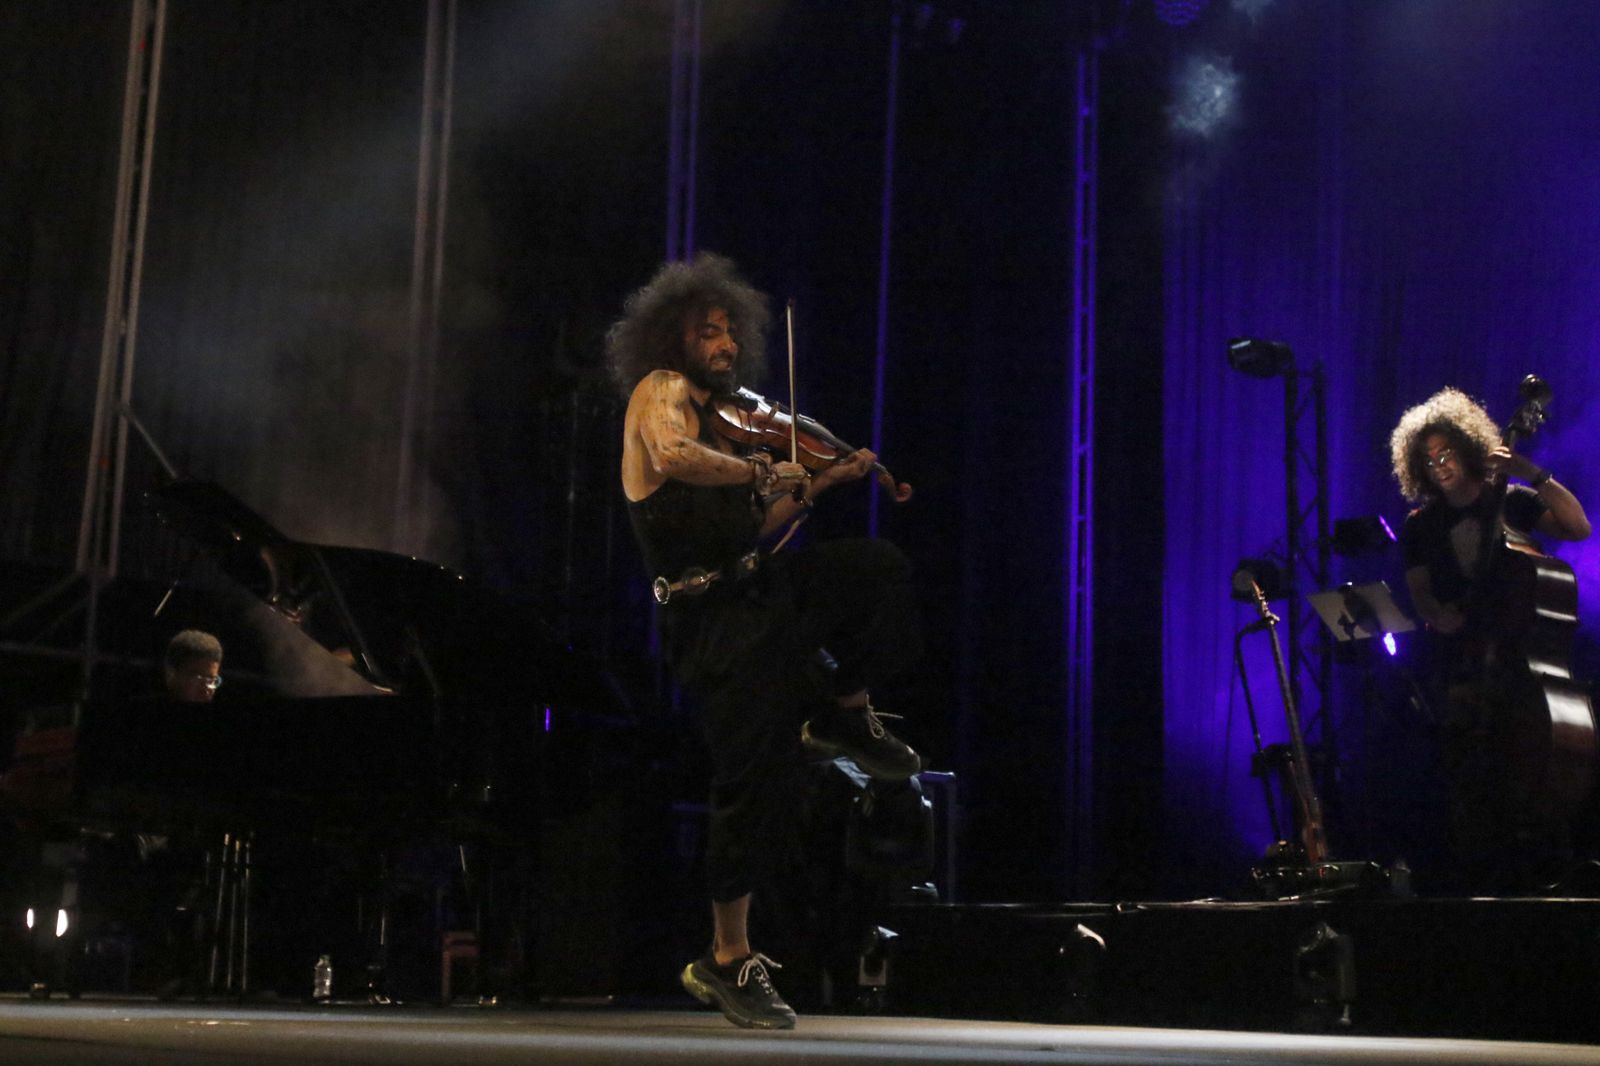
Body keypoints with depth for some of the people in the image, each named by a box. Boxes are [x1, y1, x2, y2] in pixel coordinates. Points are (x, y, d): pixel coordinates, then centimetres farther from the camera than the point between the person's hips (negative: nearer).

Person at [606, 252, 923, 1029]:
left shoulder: (716, 413, 18)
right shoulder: (662, 391, -7)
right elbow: (672, 456, -32)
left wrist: (820, 482, 17)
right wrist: (760, 472, -22)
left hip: (759, 587, 8)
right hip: (716, 618, -8)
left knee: (879, 570, 0)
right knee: (758, 781, -7)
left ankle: (844, 718, 15)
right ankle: (729, 962, 5)